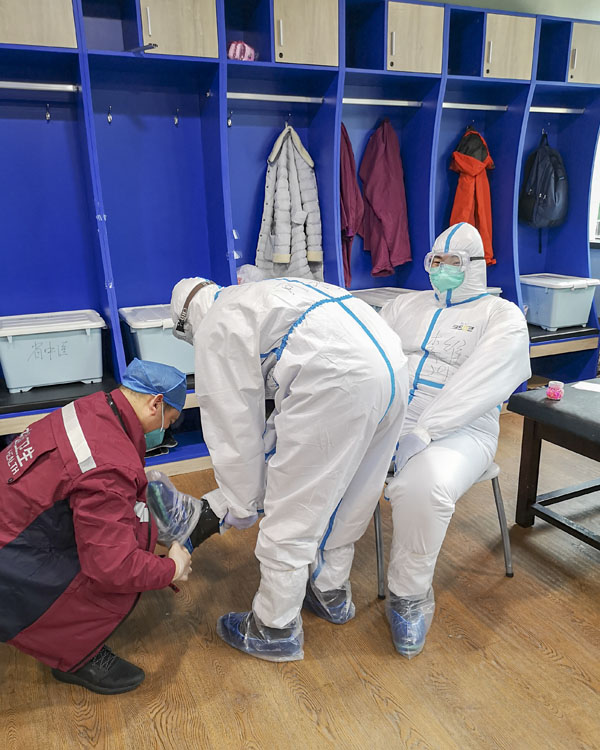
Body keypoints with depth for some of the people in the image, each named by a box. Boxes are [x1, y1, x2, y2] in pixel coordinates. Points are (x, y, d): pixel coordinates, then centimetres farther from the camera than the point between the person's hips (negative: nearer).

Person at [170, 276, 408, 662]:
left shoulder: (213, 329, 9)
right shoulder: (259, 294, 34)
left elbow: (235, 426, 8)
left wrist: (240, 504, 19)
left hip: (339, 379, -9)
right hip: (393, 365, 10)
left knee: (291, 513, 8)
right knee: (344, 496, 26)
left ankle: (275, 629, 26)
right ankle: (332, 591, 46)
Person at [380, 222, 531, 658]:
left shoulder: (502, 317, 5)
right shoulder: (405, 306, 21)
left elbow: (477, 386, -11)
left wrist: (422, 432, -23)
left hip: (457, 429, -4)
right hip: (386, 414, 5)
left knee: (423, 487, -35)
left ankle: (411, 596, -8)